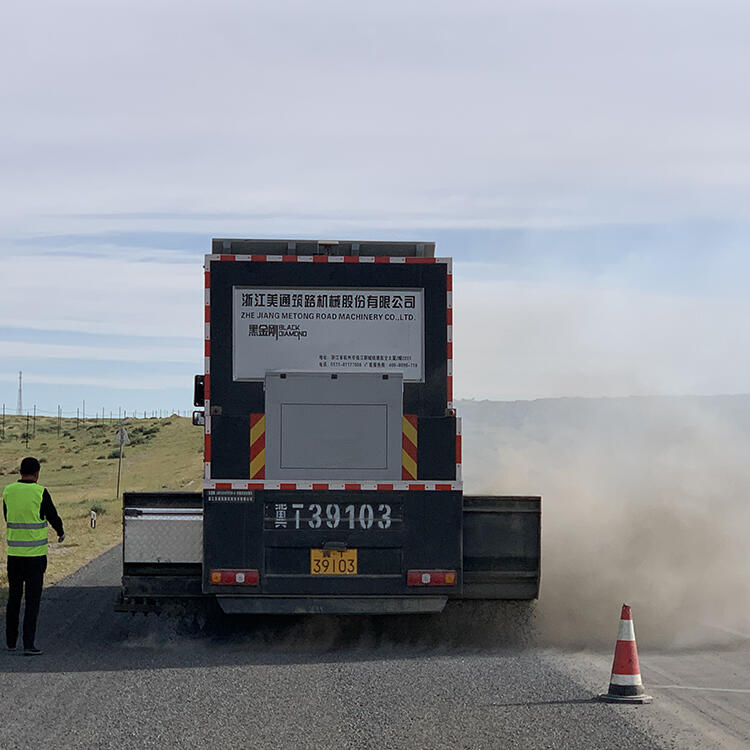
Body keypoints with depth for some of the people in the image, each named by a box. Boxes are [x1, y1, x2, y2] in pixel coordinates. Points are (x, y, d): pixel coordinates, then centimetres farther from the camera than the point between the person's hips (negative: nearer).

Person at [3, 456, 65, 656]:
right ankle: (29, 644, -5)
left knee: (14, 597, 15)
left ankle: (11, 641, 22)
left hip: (14, 553, 4)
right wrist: (61, 532, 20)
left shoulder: (8, 491, 1)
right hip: (35, 554, -4)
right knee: (32, 600, -1)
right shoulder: (40, 493, -11)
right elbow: (52, 516, -2)